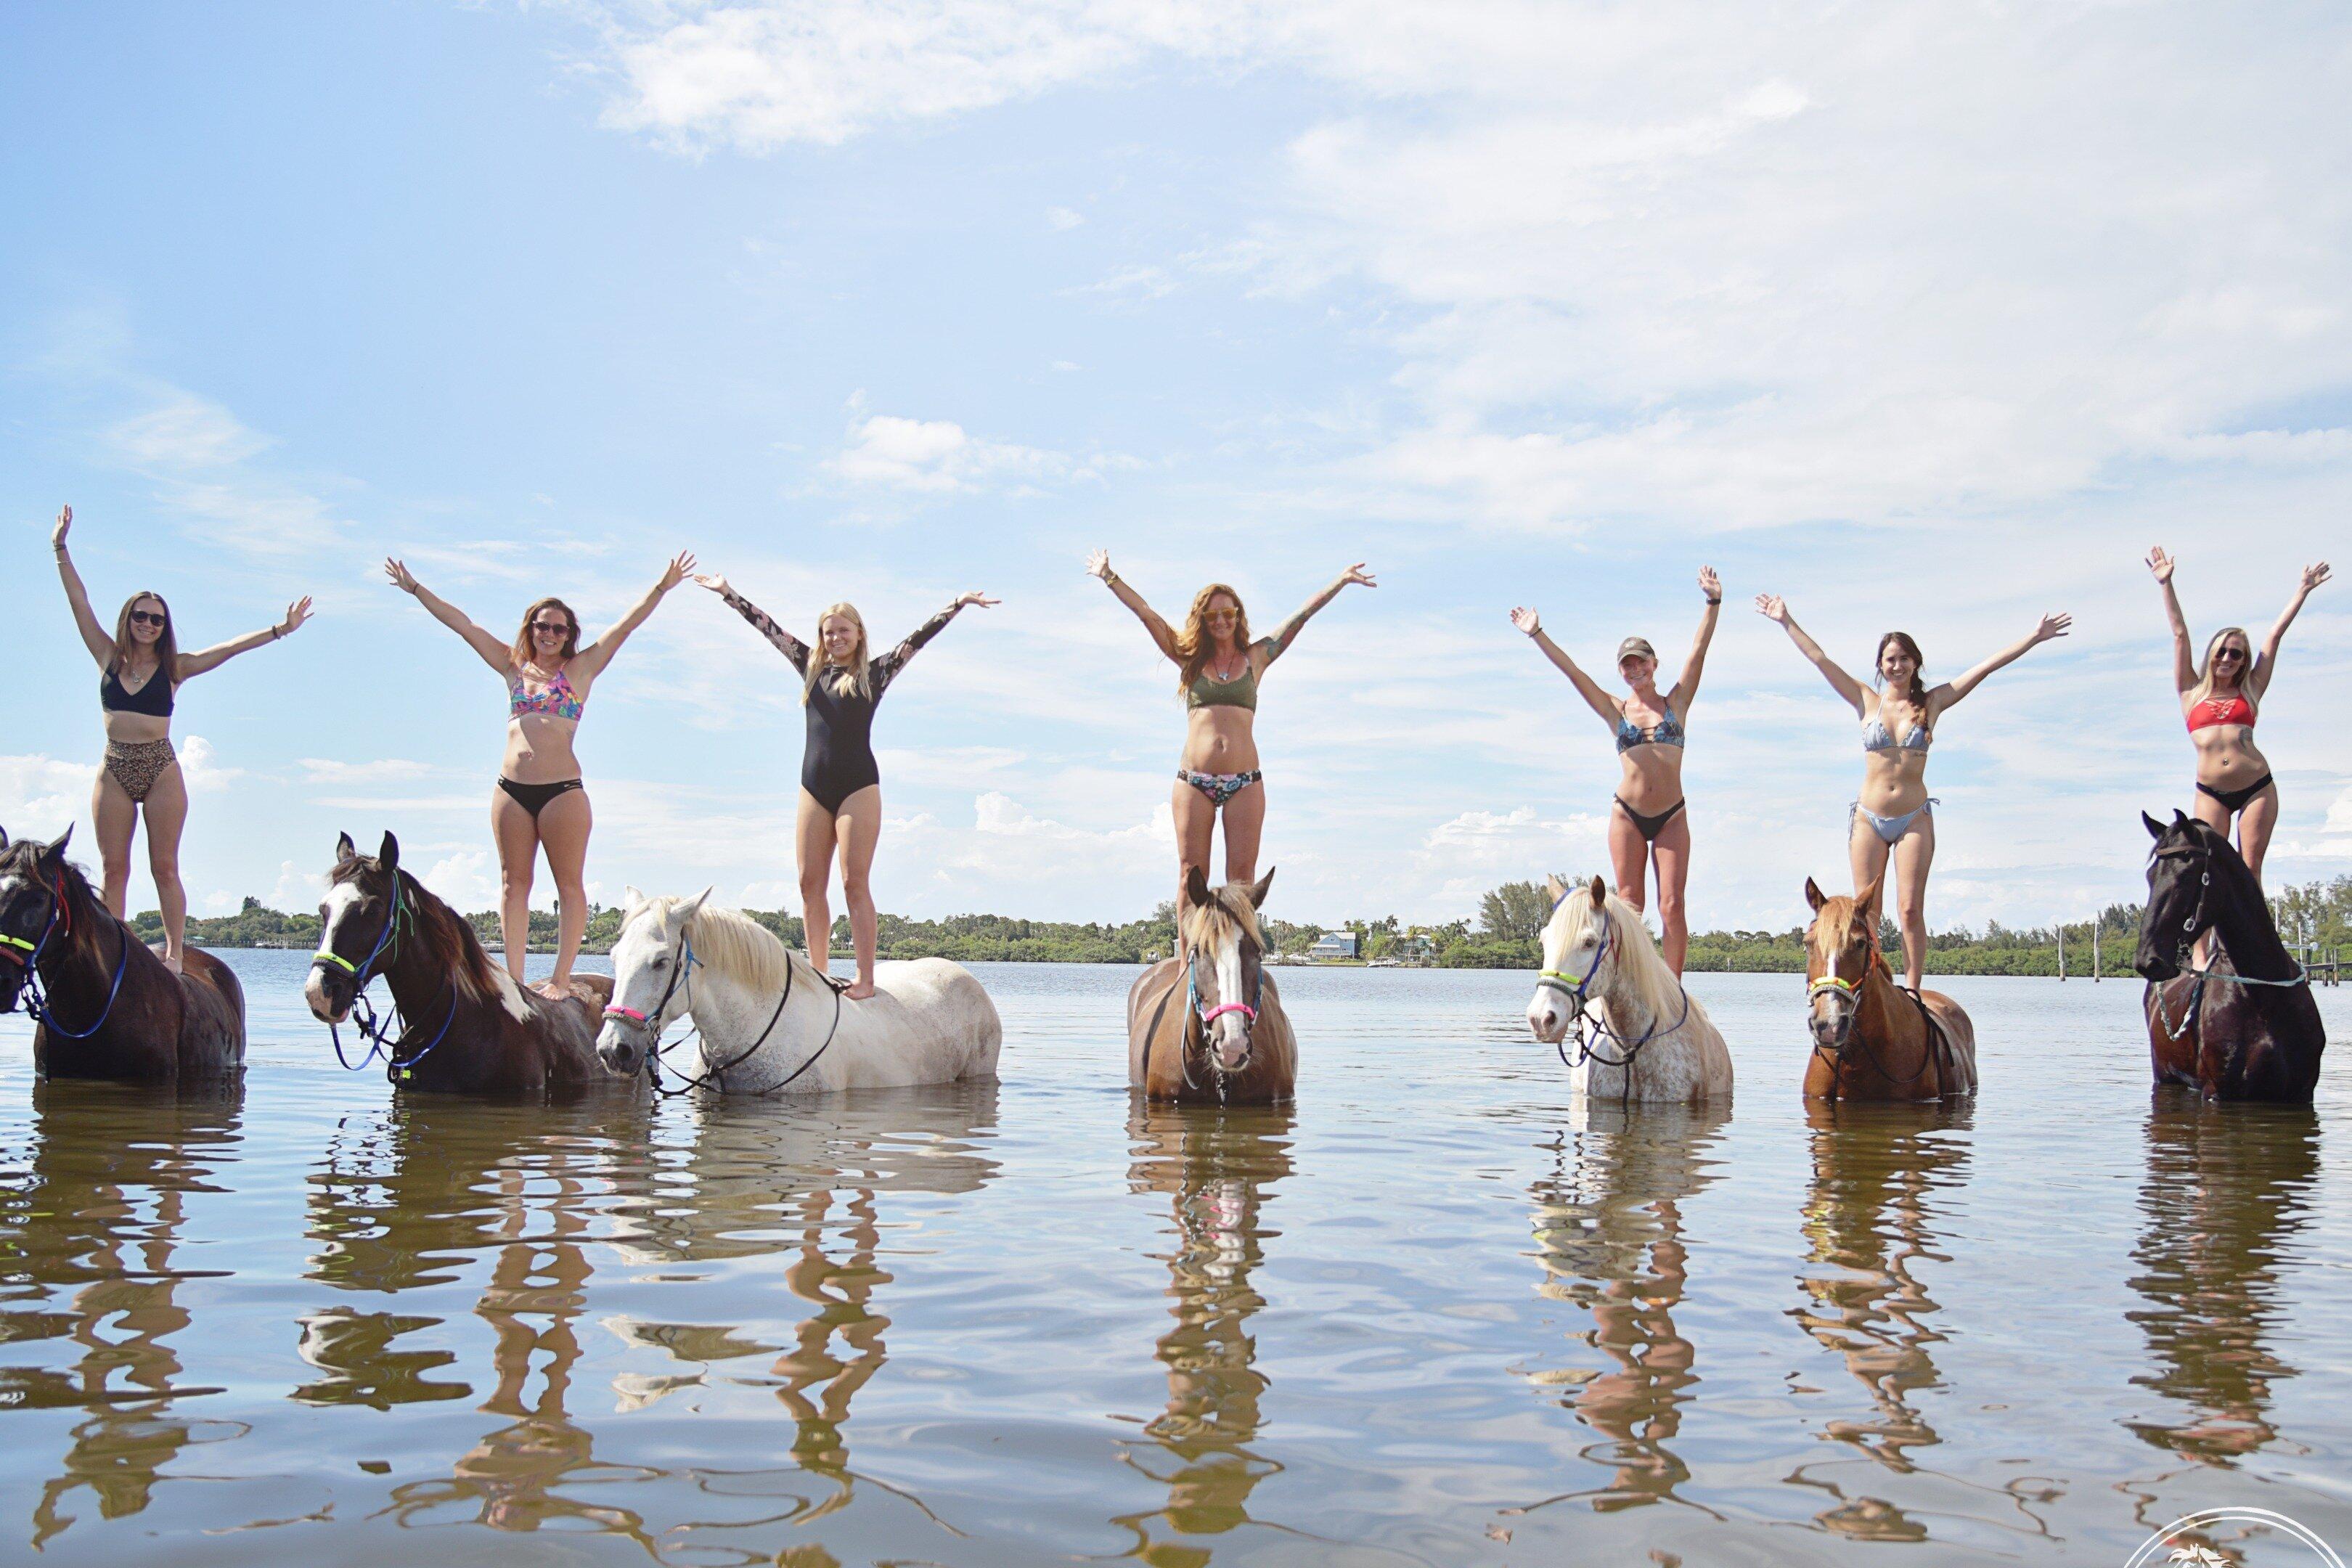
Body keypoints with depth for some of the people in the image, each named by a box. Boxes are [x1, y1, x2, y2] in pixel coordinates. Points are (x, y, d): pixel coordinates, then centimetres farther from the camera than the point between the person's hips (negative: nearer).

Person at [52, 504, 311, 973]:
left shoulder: (174, 667, 2)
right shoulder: (109, 658, 7)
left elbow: (231, 647, -4)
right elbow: (80, 604, 7)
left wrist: (280, 630, -11)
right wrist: (61, 550, 6)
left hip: (161, 770, -2)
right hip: (114, 771, 2)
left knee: (164, 867, -2)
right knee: (113, 868, 2)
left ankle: (174, 953, -2)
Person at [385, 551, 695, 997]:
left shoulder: (580, 669, 7)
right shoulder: (513, 668, 15)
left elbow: (627, 624, 0)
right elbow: (460, 624, 19)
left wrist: (661, 588, -8)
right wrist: (415, 588, 22)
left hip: (562, 789, -4)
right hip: (510, 790, 4)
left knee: (569, 884, -2)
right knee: (513, 884, 4)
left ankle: (561, 978, 0)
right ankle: (514, 978, 8)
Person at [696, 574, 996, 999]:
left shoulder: (875, 673, 5)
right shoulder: (811, 668, 14)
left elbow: (917, 638, 1)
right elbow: (768, 628, 16)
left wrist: (957, 605, -4)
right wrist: (727, 592, 18)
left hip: (858, 787, -4)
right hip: (813, 787, 4)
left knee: (855, 882, -9)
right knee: (811, 883, 2)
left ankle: (865, 979, -10)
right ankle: (817, 975, 7)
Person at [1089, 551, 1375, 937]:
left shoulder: (1256, 658, 12)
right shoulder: (1190, 658, 13)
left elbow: (1302, 615, 11)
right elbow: (1146, 613, 11)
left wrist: (1341, 582, 10)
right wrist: (1109, 577, 9)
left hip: (1244, 781, 0)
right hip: (1193, 781, 0)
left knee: (1242, 873, -4)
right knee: (1191, 873, -1)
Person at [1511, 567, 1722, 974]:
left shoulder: (1676, 703, 8)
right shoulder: (1615, 712, 8)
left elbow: (1699, 649, 1)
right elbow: (1571, 670, 6)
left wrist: (1713, 601, -7)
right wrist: (1537, 635, 3)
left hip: (1672, 817, 0)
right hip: (1627, 814, 1)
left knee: (1672, 905, -5)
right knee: (1629, 905, 1)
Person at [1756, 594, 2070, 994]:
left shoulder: (1932, 703, 5)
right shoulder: (1867, 702, 5)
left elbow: (1987, 666, 3)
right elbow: (1819, 658, 4)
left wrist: (2034, 638, 2)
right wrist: (1786, 621, 3)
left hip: (1914, 819, 0)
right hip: (1869, 818, 1)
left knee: (1911, 911, -5)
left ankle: (1912, 993, -2)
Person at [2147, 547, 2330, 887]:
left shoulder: (2250, 691, 11)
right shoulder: (2192, 692, 10)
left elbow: (2275, 635, 14)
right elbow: (2180, 634, 9)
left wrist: (2302, 591, 19)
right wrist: (2166, 585, 10)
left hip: (2257, 788, 1)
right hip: (2210, 792, -1)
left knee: (2250, 870, -1)